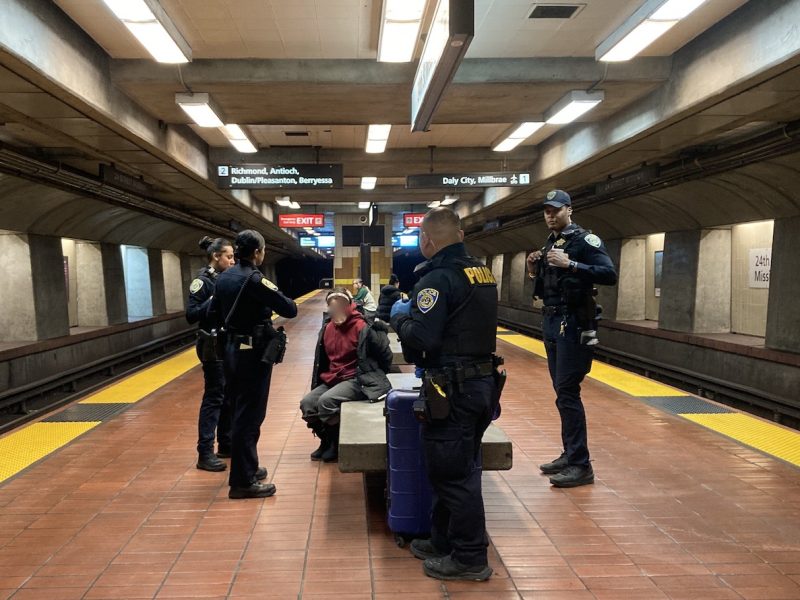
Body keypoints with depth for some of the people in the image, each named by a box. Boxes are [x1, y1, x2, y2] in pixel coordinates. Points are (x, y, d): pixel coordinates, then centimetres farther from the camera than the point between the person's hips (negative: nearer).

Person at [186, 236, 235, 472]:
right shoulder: (203, 280, -12)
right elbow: (191, 315, -17)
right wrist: (212, 301, -26)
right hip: (212, 346, -8)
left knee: (229, 395, 14)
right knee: (214, 397, -6)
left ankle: (225, 444, 26)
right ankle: (205, 453, 0)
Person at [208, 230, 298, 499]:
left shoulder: (224, 277, 7)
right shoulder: (255, 280, -18)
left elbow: (214, 314, 15)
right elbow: (290, 310, -17)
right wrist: (276, 298, 2)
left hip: (232, 350, 9)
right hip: (254, 353, -9)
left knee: (240, 411, 18)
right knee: (249, 415, -2)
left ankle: (246, 468, 31)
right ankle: (243, 482, 5)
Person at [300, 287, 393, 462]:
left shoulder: (361, 328, -16)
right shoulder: (327, 328, 5)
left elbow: (386, 355, -10)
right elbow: (322, 359, 18)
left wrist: (374, 376, -2)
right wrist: (322, 381, 14)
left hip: (356, 380, -7)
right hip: (331, 380, 7)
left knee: (326, 401, -28)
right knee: (307, 403, -9)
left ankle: (337, 443, -4)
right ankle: (326, 440, 14)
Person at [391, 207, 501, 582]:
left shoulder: (439, 277, -16)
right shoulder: (482, 273, 11)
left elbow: (421, 337, -23)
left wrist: (400, 316, -4)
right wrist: (417, 312, 19)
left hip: (452, 389, -9)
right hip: (481, 382, 9)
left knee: (452, 473, 3)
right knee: (462, 469, 18)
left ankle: (470, 558, 15)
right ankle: (445, 542, 33)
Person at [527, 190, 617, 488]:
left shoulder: (584, 240, -8)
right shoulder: (549, 244, 16)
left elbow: (609, 275, -21)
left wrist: (570, 264, -27)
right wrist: (534, 272, 1)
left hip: (574, 325, -8)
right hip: (551, 323, 8)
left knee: (567, 393, -10)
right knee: (562, 393, 12)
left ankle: (581, 465, -3)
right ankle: (570, 454, 23)